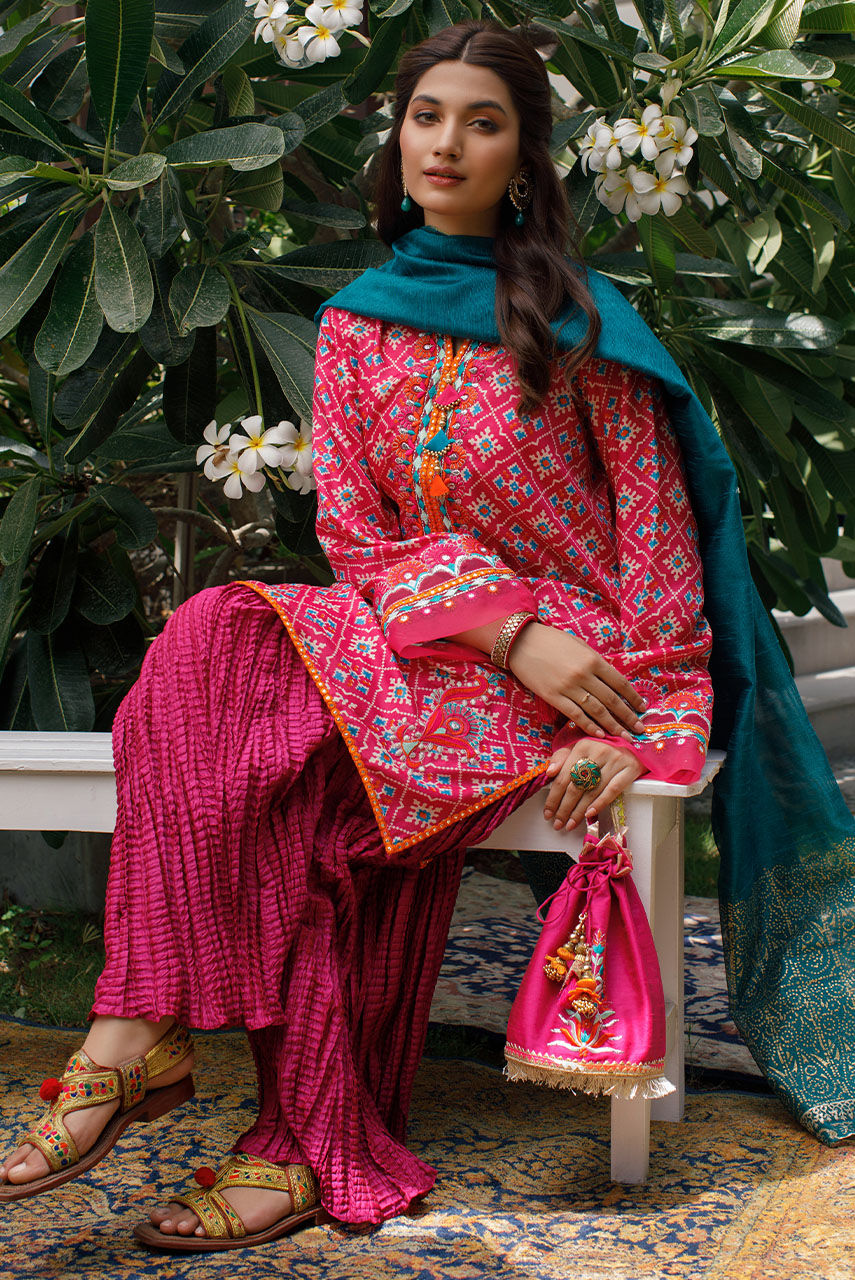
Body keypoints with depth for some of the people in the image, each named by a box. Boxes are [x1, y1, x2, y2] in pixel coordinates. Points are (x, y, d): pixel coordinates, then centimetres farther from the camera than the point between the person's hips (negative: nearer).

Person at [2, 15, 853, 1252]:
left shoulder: (575, 317, 1)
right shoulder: (357, 324, 11)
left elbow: (654, 523, -1)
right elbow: (357, 535, 4)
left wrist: (623, 721, -12)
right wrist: (507, 626, -13)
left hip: (566, 658, -4)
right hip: (411, 641, 4)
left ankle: (143, 1033, -21)